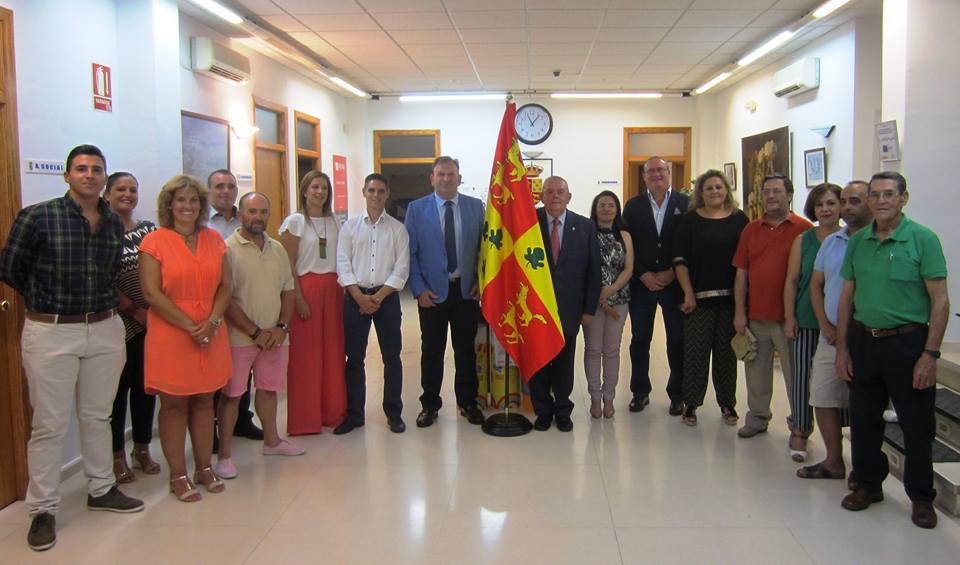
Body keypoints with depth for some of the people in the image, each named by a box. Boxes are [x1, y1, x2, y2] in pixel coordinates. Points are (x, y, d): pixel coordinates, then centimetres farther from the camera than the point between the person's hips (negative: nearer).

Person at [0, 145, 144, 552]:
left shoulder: (114, 224, 5)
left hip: (105, 330, 4)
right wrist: (47, 302, 9)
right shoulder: (37, 217, -8)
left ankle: (101, 489, 31)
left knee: (97, 416, 16)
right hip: (50, 333, -4)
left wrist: (101, 304, 9)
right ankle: (42, 509, 16)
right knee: (50, 424, 3)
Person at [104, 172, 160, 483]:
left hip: (151, 322, 4)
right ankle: (117, 455, 17)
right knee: (118, 388, 4)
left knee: (146, 386, 11)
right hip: (119, 324, -4)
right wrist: (136, 311, -12)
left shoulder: (149, 229, 9)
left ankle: (142, 449, 26)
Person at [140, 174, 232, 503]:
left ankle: (204, 468, 23)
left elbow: (225, 285, 7)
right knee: (174, 404, 4)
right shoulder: (154, 242, -4)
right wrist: (190, 326, -14)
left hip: (210, 335, 4)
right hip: (170, 336, -4)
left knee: (204, 401, 11)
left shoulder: (213, 239, 9)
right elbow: (152, 293, -11)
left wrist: (212, 321, -8)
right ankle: (178, 475, 15)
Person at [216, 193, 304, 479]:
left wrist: (281, 327, -3)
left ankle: (271, 440, 33)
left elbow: (288, 290, 11)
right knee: (231, 394, 2)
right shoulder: (228, 249, -10)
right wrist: (256, 333, -14)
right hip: (239, 337, -5)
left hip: (274, 336, 5)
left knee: (269, 389, 17)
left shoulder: (277, 249, 9)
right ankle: (224, 453, 12)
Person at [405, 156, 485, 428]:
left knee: (466, 349, 10)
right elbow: (410, 252, -2)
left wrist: (480, 281, -1)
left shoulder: (476, 207, 3)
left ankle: (467, 402, 24)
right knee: (432, 350, 8)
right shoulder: (416, 209, -1)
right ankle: (429, 405, 21)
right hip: (432, 291, -1)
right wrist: (419, 289, -7)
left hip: (466, 290, 1)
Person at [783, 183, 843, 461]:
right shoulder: (803, 240, 4)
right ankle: (800, 431, 15)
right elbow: (792, 280, 6)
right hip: (807, 320, 1)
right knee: (802, 375, 2)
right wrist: (789, 317, 1)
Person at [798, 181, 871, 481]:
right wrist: (826, 325, 1)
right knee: (823, 399, 11)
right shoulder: (830, 242, 11)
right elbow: (816, 284, 14)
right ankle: (834, 462, 26)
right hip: (830, 338, 6)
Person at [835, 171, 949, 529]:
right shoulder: (857, 241, 5)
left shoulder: (923, 239, -8)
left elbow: (940, 301, -10)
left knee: (917, 425, 6)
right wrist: (842, 347, 6)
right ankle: (869, 484, 31)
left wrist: (930, 355, -14)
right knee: (864, 419, 13)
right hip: (863, 340, 4)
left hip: (907, 342, -4)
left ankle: (921, 497, 23)